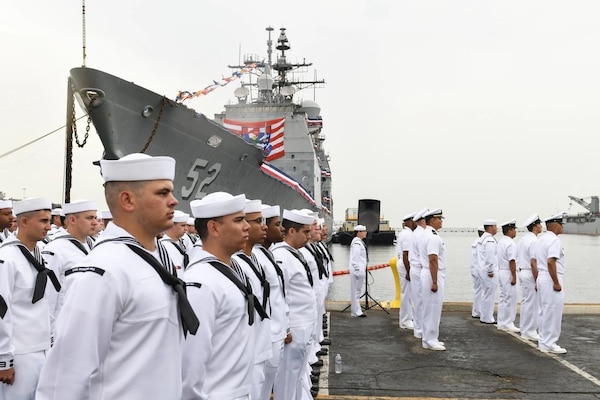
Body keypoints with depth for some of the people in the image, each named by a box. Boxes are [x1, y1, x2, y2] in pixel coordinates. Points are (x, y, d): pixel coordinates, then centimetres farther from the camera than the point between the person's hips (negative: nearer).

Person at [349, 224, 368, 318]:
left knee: (357, 290, 13)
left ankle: (356, 310, 19)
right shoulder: (357, 243, -16)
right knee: (356, 290, -6)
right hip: (357, 270, -10)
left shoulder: (359, 242, 16)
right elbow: (355, 258, -20)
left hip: (360, 269, 10)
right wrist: (358, 270, -21)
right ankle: (357, 311, -4)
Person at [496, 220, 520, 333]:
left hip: (501, 272, 10)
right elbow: (512, 261, -22)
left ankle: (501, 323, 17)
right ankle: (508, 323, 0)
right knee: (510, 298, -4)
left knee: (503, 298, 13)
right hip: (508, 273, -10)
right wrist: (514, 277, -19)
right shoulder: (510, 243, -17)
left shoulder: (501, 242, 13)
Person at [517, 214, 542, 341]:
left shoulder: (523, 239, 12)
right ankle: (529, 332, 1)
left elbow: (518, 258, 18)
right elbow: (533, 262, -22)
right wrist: (537, 281, -20)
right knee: (532, 303, -4)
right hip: (531, 274, -10)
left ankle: (524, 329, 22)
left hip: (522, 272, 10)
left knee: (525, 302, 15)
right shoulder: (534, 241, -18)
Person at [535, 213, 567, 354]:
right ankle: (549, 344, -1)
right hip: (551, 280, -10)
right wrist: (556, 283, -22)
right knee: (553, 313, -4)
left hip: (542, 278, 10)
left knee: (544, 312, 15)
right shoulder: (554, 240, -16)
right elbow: (550, 262, -26)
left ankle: (543, 341, 21)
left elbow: (534, 261, 19)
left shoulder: (542, 239, 15)